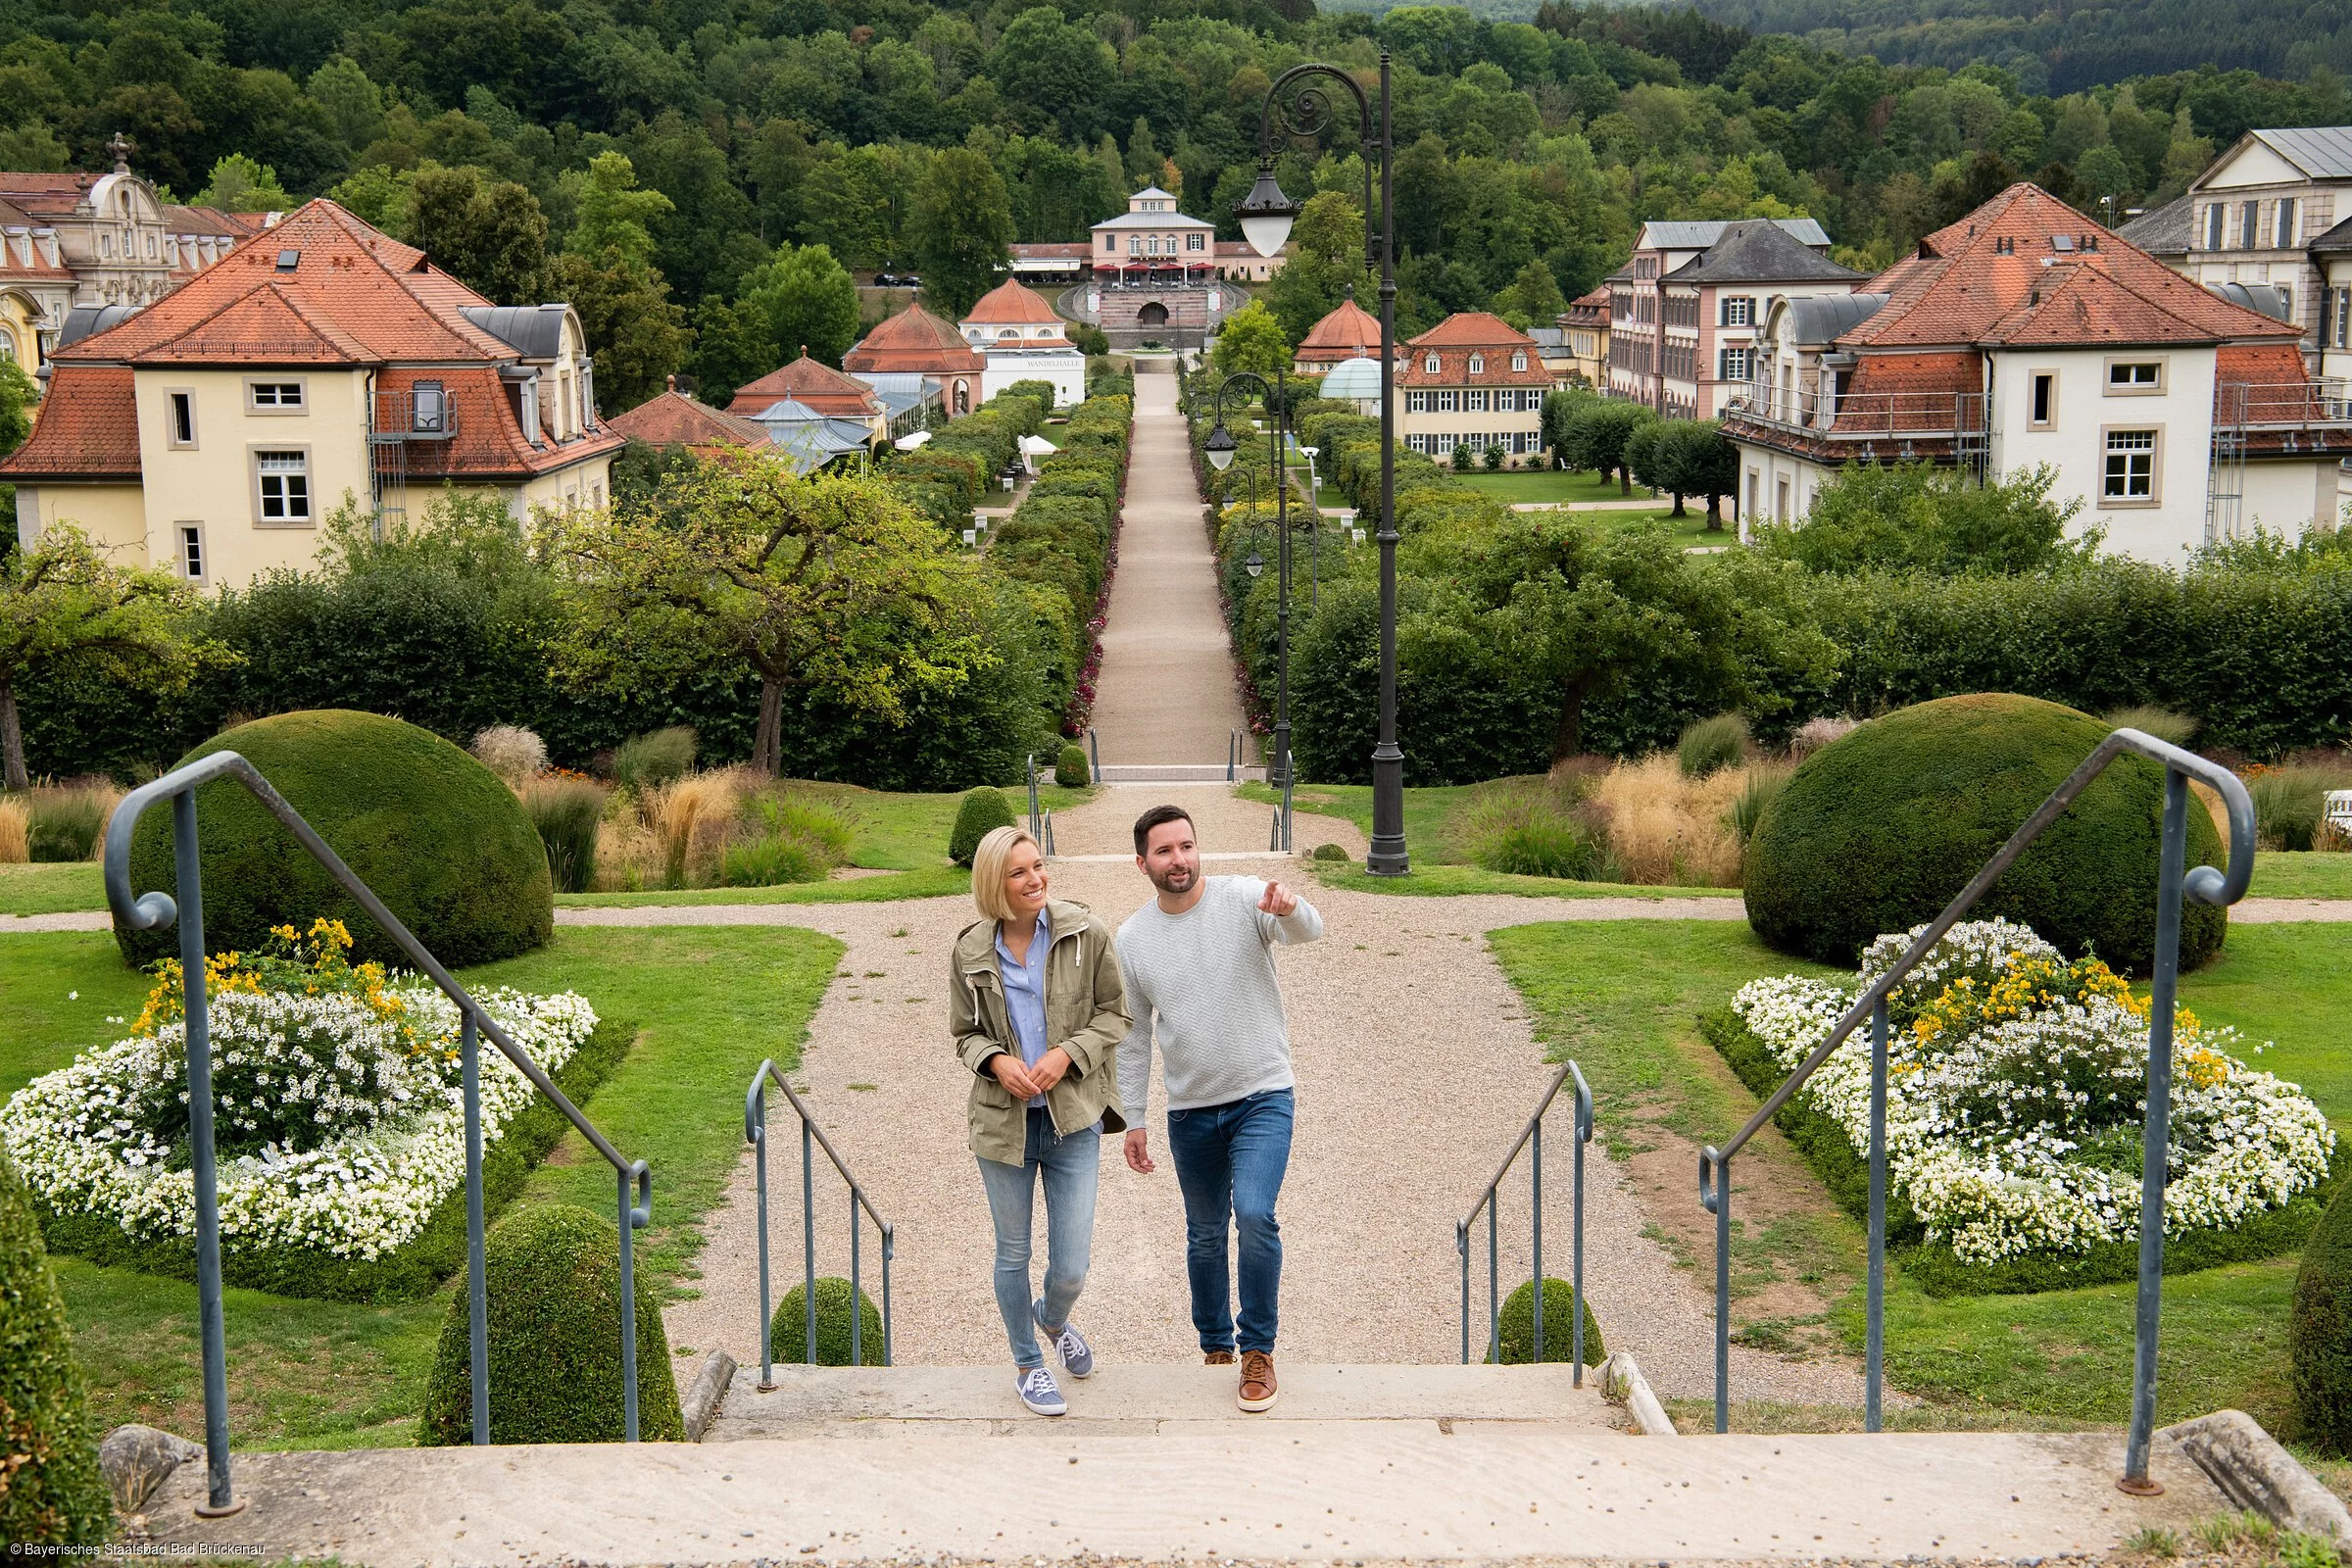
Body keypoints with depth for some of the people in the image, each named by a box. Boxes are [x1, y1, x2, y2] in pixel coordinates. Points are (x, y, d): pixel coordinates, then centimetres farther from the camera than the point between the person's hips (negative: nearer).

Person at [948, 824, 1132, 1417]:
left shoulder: (1086, 933, -6)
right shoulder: (970, 952, -3)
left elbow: (1114, 1014, 1)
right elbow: (965, 1033, 8)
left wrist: (1067, 1054, -15)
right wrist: (996, 1060, -13)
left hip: (1073, 1119, -1)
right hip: (1004, 1120, 1)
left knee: (1071, 1266, 1)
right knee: (1013, 1255, 13)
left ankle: (1054, 1319, 38)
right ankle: (1027, 1363, 36)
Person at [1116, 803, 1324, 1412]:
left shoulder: (1244, 899, -9)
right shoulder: (1132, 938, 0)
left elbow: (1309, 930, -29)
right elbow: (1134, 1036, 8)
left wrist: (1291, 909, -53)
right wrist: (1134, 1121, 7)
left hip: (1262, 1096, -3)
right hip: (1189, 1109, 4)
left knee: (1255, 1216, -20)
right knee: (1205, 1235, 14)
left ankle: (1258, 1350, -3)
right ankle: (1216, 1346, 34)